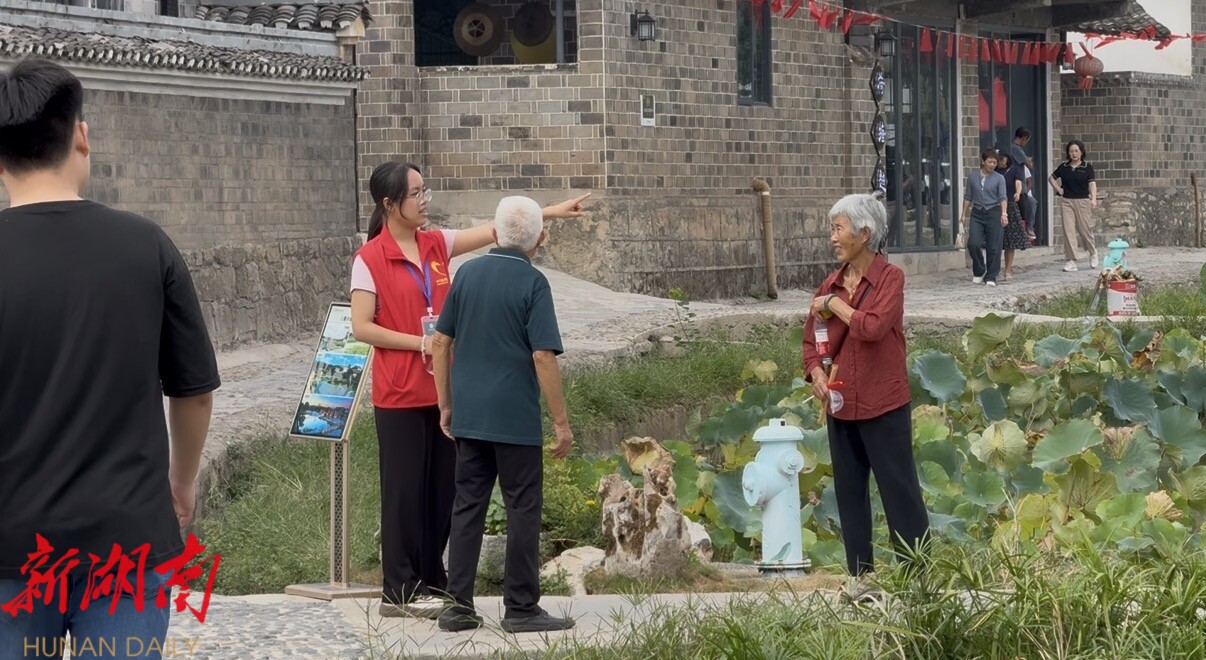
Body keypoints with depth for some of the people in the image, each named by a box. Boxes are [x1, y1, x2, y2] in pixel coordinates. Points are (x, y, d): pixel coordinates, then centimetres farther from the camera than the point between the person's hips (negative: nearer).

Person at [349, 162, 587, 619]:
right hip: (400, 394, -6)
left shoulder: (436, 245, 9)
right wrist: (420, 343, -14)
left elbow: (494, 230, 3)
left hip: (444, 389, 6)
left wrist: (551, 213, -3)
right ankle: (400, 593, 6)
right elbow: (361, 327, -11)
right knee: (405, 491, -1)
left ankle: (432, 584, 19)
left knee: (443, 488, 9)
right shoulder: (370, 259, -8)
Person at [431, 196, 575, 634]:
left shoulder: (468, 273, 6)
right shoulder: (532, 283, -10)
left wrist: (445, 405, 17)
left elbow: (442, 341, 9)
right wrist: (561, 422, -10)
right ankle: (521, 608, 4)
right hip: (515, 417, -5)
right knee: (523, 508, 3)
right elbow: (543, 356, -15)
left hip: (468, 415, 5)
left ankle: (459, 604, 9)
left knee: (467, 506, 10)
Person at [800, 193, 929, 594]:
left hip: (882, 406, -6)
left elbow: (873, 326, -23)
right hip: (842, 405, 6)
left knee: (899, 490, -3)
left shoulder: (890, 278, -7)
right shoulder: (831, 284, 9)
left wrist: (835, 305, -11)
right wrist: (816, 373, -6)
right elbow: (812, 340, 13)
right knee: (849, 494, 11)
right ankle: (860, 576, 18)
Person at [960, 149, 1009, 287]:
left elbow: (1003, 197, -10)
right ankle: (979, 272, 12)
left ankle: (991, 277, 8)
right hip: (977, 213, 1)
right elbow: (968, 197, 12)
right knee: (973, 244, -10)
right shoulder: (973, 176, 7)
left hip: (993, 213, -1)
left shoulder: (999, 178, 1)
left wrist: (1004, 214, -25)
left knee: (993, 247, -2)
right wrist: (964, 215, 10)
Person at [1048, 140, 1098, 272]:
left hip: (1082, 201, -2)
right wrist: (1058, 189, 7)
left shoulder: (1087, 167, 0)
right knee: (1068, 231, -4)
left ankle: (1093, 253, 31)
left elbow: (1092, 184, -8)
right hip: (1066, 201, 2)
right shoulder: (1064, 167, 7)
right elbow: (1051, 178, 21)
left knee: (1084, 230, 3)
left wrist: (1093, 199, -22)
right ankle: (1071, 261, -2)